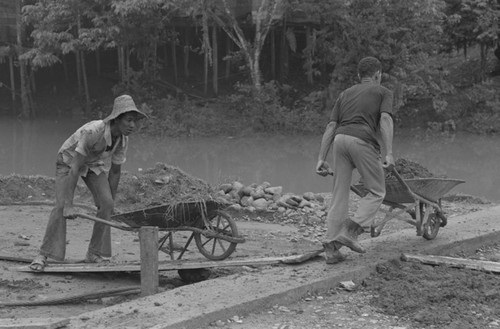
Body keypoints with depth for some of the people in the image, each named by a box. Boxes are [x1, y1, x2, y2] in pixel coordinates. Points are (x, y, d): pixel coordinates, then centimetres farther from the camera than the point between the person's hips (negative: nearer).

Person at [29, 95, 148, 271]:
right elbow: (75, 167, -39)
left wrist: (111, 202, 1)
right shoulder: (92, 131, -40)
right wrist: (69, 205, -41)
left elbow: (115, 171, -5)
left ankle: (94, 253, -1)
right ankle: (43, 255, -12)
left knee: (106, 204, -14)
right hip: (68, 161, -5)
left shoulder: (123, 139, -19)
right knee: (61, 206, -21)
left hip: (93, 164, 5)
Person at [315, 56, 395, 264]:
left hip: (340, 139, 4)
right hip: (363, 141, -4)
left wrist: (321, 159, 13)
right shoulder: (383, 92, 17)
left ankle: (331, 248, 3)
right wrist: (389, 153, -12)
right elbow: (385, 120, -3)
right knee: (376, 192, 11)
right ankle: (350, 231, -5)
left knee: (339, 196, 9)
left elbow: (330, 127, 17)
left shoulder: (346, 94, 29)